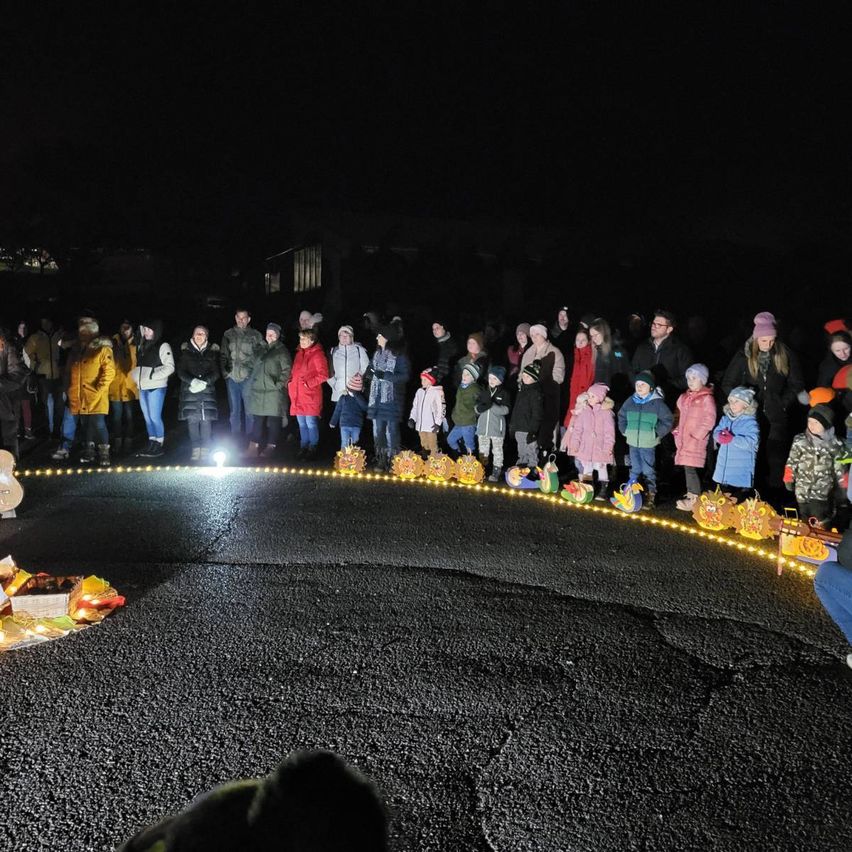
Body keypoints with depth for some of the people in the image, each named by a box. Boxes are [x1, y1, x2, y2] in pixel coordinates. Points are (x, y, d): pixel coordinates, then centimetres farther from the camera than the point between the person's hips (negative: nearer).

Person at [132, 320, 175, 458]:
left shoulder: (163, 346, -6)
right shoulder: (142, 346, 16)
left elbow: (169, 367, -12)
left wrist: (152, 376, -16)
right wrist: (136, 376, 7)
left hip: (156, 387, -7)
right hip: (143, 387, 7)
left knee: (155, 417, -7)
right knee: (147, 417, 10)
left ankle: (159, 445, 0)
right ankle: (151, 444, 17)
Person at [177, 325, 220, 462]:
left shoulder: (212, 351, 10)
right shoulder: (186, 351, 10)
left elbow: (216, 373, 5)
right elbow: (181, 371, 4)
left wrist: (203, 382, -11)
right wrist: (193, 381, -14)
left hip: (207, 390, 0)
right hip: (189, 390, 1)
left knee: (206, 420, -7)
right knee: (192, 420, -5)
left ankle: (205, 451, -3)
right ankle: (196, 450, 0)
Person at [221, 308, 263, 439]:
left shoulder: (256, 335, 3)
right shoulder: (228, 334, 11)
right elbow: (223, 355, 13)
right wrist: (225, 371, 2)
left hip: (248, 377, -3)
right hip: (232, 376, 3)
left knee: (249, 408, -1)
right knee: (234, 409, 10)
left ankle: (250, 436, 7)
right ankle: (234, 435, 19)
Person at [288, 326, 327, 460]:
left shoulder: (317, 354, -8)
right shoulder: (299, 353, 15)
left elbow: (323, 375, -13)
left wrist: (309, 383, -15)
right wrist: (290, 381, 9)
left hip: (310, 395, -8)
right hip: (298, 395, 8)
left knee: (311, 423, -5)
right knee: (301, 423, 13)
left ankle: (312, 448, 5)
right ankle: (304, 447, 22)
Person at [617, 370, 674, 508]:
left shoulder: (657, 403, -9)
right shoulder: (630, 401, 4)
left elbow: (668, 419, -5)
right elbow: (621, 416, 18)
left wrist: (657, 433, -6)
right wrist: (625, 431, 9)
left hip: (648, 444, -4)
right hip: (632, 442, 4)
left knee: (648, 471, 1)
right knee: (634, 470, 15)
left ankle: (650, 496, 9)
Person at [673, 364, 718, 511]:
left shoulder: (707, 398, -9)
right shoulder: (684, 397, 14)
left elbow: (709, 421, -12)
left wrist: (696, 435, -15)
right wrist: (677, 432, 14)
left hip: (696, 441, -7)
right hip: (684, 439, 7)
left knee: (691, 468, -10)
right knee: (687, 468, 13)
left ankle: (695, 500, -3)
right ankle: (690, 495, 24)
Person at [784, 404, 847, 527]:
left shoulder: (835, 445, -6)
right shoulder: (800, 441, -4)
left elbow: (840, 468, 2)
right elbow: (791, 462, 6)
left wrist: (844, 489, 6)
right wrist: (788, 480, 7)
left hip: (822, 491, -2)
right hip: (802, 489, 2)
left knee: (820, 520, -9)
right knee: (805, 519, 12)